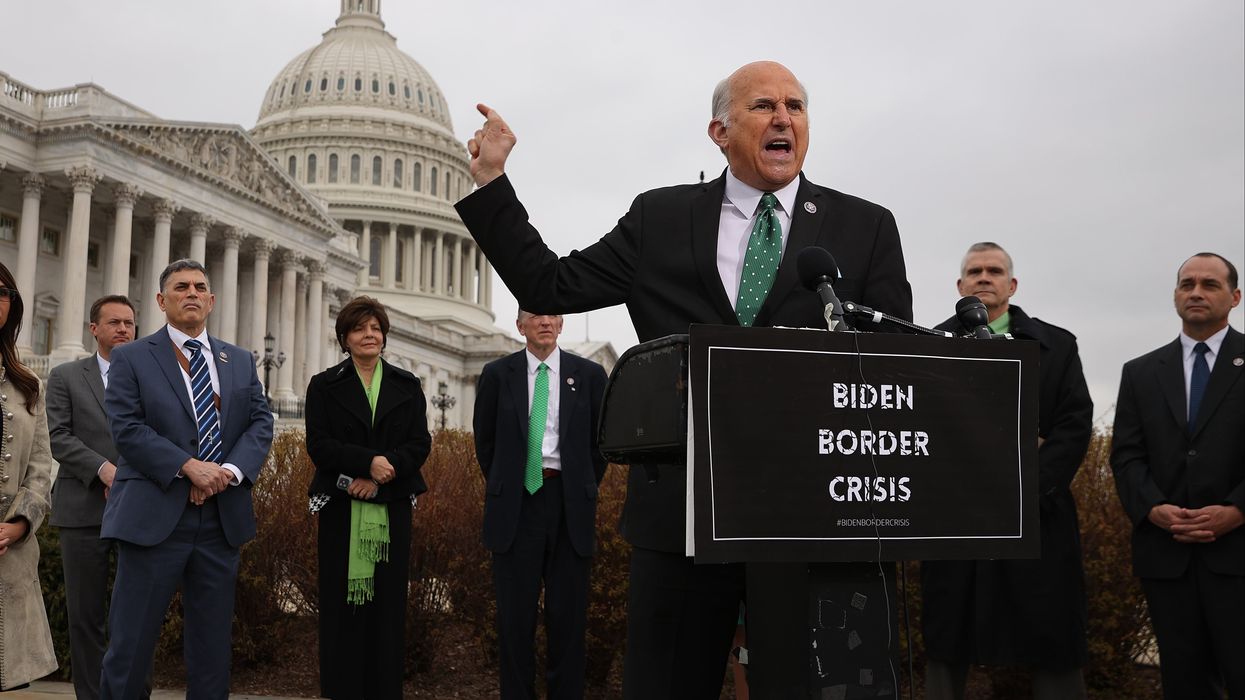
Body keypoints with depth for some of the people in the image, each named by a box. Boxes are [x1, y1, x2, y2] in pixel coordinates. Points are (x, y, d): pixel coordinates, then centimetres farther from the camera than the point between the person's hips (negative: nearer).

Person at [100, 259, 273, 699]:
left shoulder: (240, 361, 14)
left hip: (222, 518, 4)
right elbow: (127, 428, -8)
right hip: (154, 516, -3)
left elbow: (260, 423, 6)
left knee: (213, 642, 11)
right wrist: (188, 466, -18)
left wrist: (231, 470, -12)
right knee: (130, 643, 1)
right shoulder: (131, 358, 3)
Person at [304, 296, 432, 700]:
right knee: (342, 604, -1)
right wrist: (369, 462, -18)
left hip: (392, 508, 1)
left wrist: (381, 474, -14)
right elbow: (319, 445, -5)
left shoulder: (407, 386, 10)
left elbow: (420, 444, 2)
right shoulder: (324, 386, 6)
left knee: (388, 602, 2)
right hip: (342, 509, -1)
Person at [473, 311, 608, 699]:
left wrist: (583, 489, 10)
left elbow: (601, 440, 10)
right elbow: (485, 438, 13)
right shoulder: (497, 374, 5)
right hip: (516, 502, 0)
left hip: (570, 504, 0)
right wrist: (502, 486, 12)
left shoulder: (589, 374, 4)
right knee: (515, 614, 5)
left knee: (569, 614, 5)